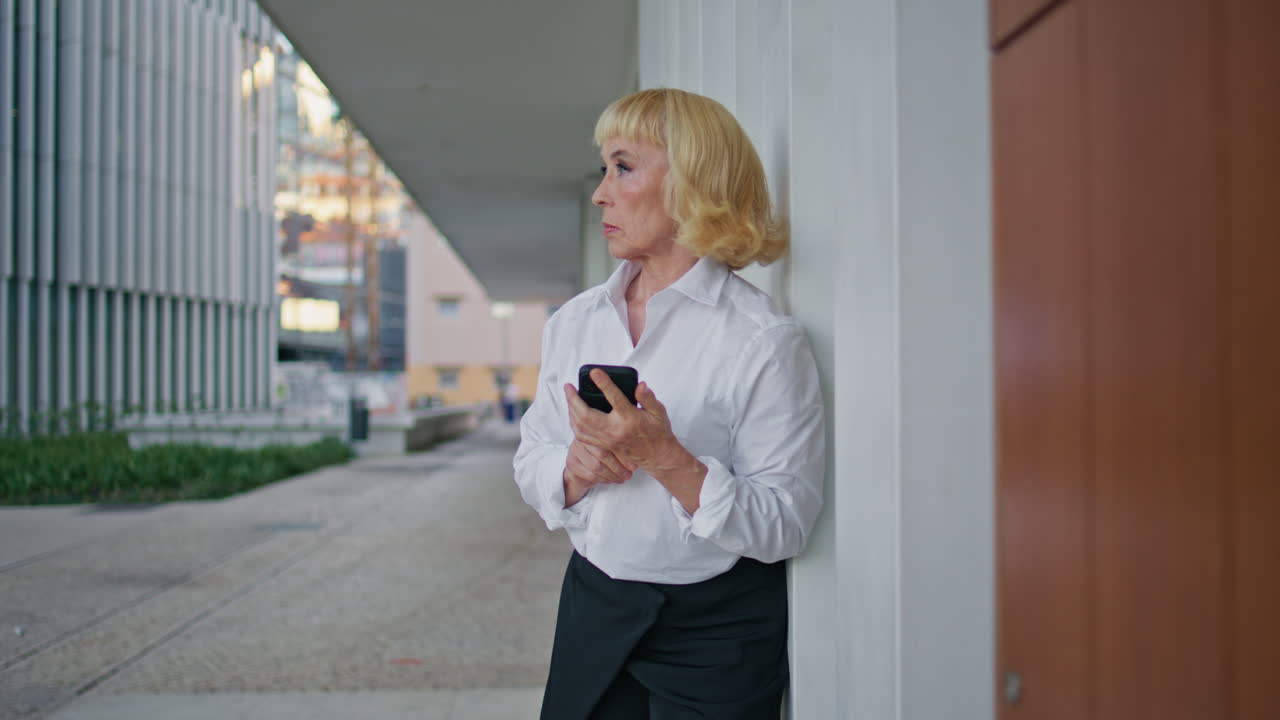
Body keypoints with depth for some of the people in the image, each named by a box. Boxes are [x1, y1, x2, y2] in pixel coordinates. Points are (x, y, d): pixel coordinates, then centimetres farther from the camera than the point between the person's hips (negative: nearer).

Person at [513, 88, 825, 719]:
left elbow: (785, 523, -17)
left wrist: (666, 459, -27)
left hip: (718, 627, -5)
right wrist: (577, 467, -15)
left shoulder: (762, 340, -15)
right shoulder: (573, 321, 5)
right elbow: (530, 465, 6)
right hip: (594, 607, 5)